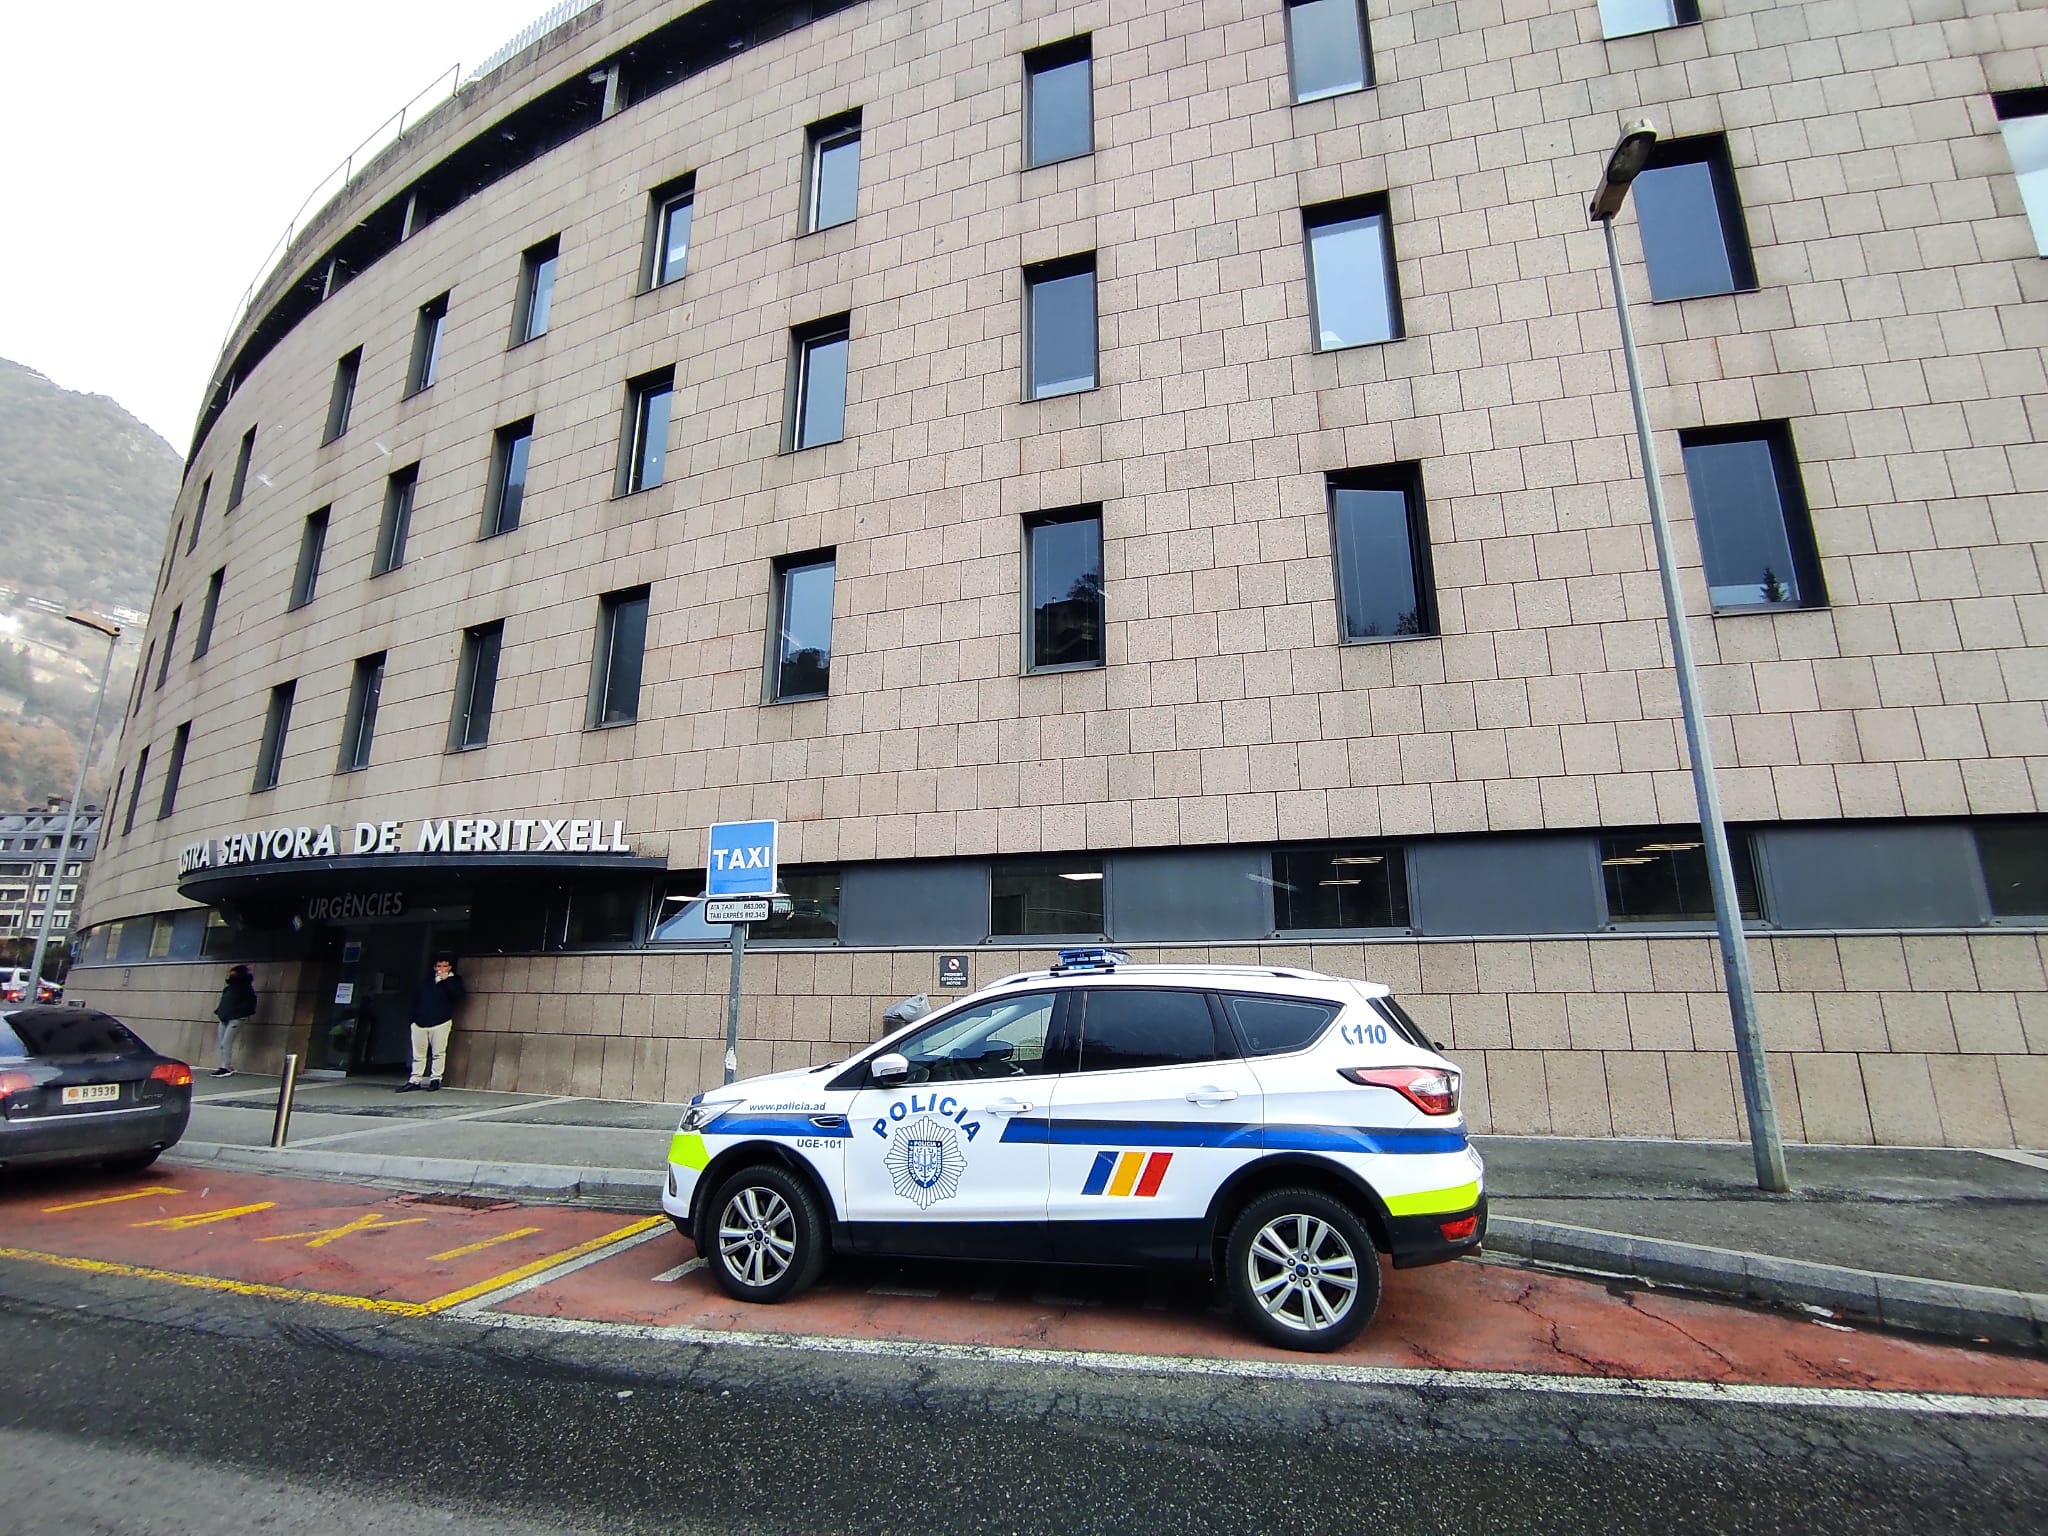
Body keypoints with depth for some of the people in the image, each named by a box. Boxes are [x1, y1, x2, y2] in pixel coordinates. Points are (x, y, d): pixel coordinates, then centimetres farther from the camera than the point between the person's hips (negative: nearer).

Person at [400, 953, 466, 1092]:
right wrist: (414, 1017, 11)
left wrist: (447, 980, -14)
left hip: (441, 1023, -4)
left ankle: (435, 1079, 2)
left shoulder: (454, 980, 7)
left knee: (438, 1053, -5)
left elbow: (460, 994, -11)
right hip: (420, 1023, 4)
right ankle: (415, 1080, 12)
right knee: (418, 1054, 6)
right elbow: (415, 999, 21)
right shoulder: (426, 981, 17)